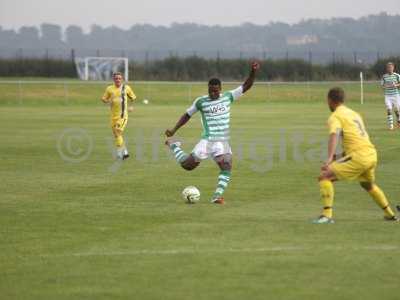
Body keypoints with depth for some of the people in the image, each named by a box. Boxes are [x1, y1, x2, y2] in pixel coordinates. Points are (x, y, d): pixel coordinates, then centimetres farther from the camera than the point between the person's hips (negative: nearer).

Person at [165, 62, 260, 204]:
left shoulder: (228, 97, 5)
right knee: (188, 165, -2)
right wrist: (173, 130, 6)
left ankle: (217, 196, -13)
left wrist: (253, 72, -13)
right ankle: (173, 145, 24)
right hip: (207, 140, -2)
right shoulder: (201, 101, 0)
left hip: (223, 142, 2)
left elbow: (246, 87, 3)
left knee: (227, 168, -16)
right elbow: (187, 115, 11)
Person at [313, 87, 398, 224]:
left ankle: (327, 215, -16)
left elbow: (334, 136, -20)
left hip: (358, 156, -8)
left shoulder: (335, 117, -2)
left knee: (325, 176, -5)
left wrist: (330, 159, -32)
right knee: (368, 184, 35)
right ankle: (389, 214, 45)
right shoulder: (354, 114, 23)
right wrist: (343, 155, 38)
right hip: (372, 154, 8)